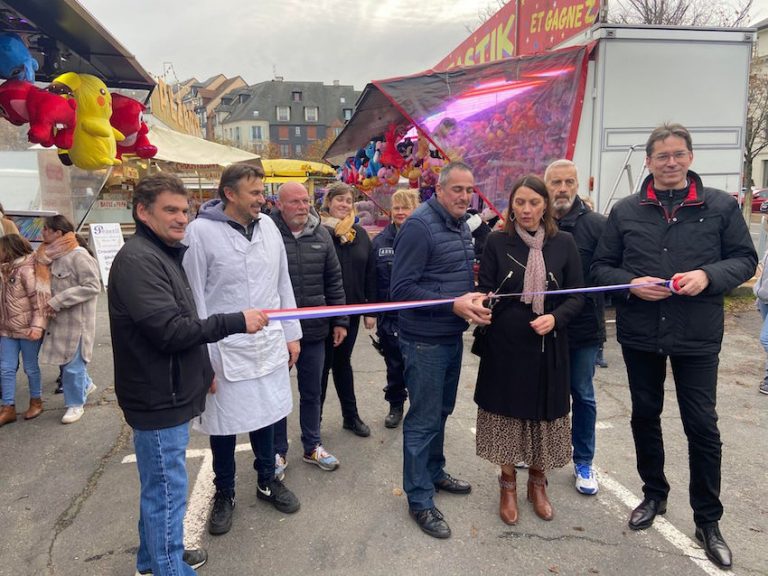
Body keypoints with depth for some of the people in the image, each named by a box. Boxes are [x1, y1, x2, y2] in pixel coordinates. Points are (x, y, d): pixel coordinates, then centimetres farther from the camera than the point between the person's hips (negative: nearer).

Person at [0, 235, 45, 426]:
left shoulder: (25, 270, -14)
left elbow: (37, 299, -18)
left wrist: (37, 325, -24)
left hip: (27, 329, -7)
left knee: (30, 367, 7)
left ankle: (36, 402, 24)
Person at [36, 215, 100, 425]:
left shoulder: (79, 256, -18)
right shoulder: (52, 255, 7)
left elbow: (93, 287, -23)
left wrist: (57, 301, -23)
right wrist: (48, 304, -1)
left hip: (76, 320, -8)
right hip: (59, 319, 8)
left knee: (72, 363, 3)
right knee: (65, 359, 18)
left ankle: (75, 404, 19)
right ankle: (85, 385, 42)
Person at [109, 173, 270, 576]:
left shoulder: (163, 254, 13)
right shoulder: (137, 260, -19)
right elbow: (169, 330, -26)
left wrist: (204, 370, 22)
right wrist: (236, 322, -22)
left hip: (169, 394, 10)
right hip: (158, 400, -10)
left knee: (158, 487, 23)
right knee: (167, 492, 2)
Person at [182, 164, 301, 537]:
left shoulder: (268, 227, 3)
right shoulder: (201, 232, -12)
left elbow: (282, 283, 10)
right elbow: (194, 297, -11)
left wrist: (291, 334, 10)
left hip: (268, 344, 4)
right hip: (224, 348, -4)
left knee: (265, 413, 17)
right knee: (224, 421, 12)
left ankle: (267, 481, 39)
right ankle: (224, 493, 34)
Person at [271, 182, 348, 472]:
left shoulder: (321, 234, 3)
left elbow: (334, 281, 8)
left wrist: (340, 321, 7)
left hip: (314, 330, 4)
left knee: (312, 392, 17)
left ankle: (312, 446, 35)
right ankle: (278, 451, 30)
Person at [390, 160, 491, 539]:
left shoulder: (462, 226, 10)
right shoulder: (419, 226, -17)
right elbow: (402, 288, -21)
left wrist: (474, 299, -1)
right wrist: (454, 305, -26)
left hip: (453, 336, 9)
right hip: (425, 340, -9)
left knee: (441, 411, 21)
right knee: (423, 419, 2)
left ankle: (434, 472, 40)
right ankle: (419, 499, 17)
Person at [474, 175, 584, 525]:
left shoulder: (563, 243, 1)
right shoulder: (497, 242, -1)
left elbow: (577, 295, 1)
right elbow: (485, 291, -1)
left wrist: (555, 318, -16)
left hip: (548, 345, 1)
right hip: (505, 344, -1)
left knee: (543, 414, 10)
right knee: (506, 412, 8)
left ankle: (537, 483, 33)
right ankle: (508, 485, 28)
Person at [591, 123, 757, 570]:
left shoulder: (720, 206, -1)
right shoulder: (625, 211, 2)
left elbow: (745, 259, 2)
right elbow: (601, 267, 4)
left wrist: (709, 275, -17)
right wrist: (631, 283, -15)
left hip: (697, 336, -2)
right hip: (640, 335, 2)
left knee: (702, 425, 5)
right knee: (645, 416, 15)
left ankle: (708, 520, 23)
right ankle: (654, 494, 37)